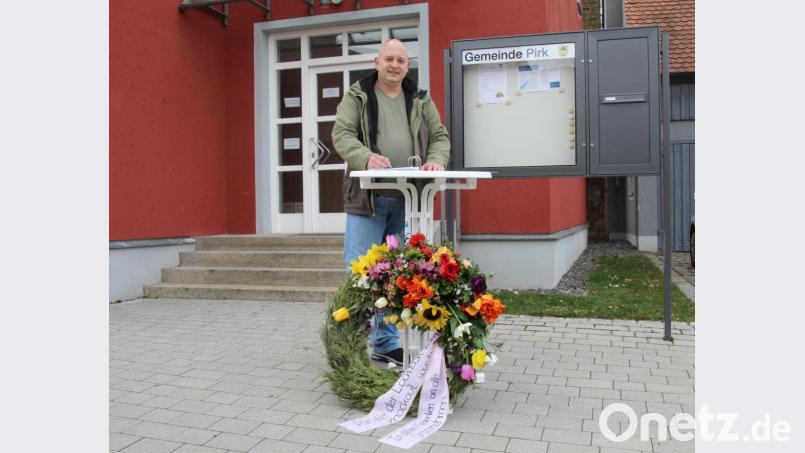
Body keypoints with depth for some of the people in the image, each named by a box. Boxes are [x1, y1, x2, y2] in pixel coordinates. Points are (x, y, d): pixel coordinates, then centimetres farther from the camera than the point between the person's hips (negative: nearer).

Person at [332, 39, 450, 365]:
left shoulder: (420, 100, 17)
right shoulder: (356, 96, 7)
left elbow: (439, 136, 16)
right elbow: (341, 134, -4)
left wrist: (435, 160, -7)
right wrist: (366, 157, -24)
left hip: (407, 200, 3)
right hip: (367, 198, -3)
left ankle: (386, 343, 19)